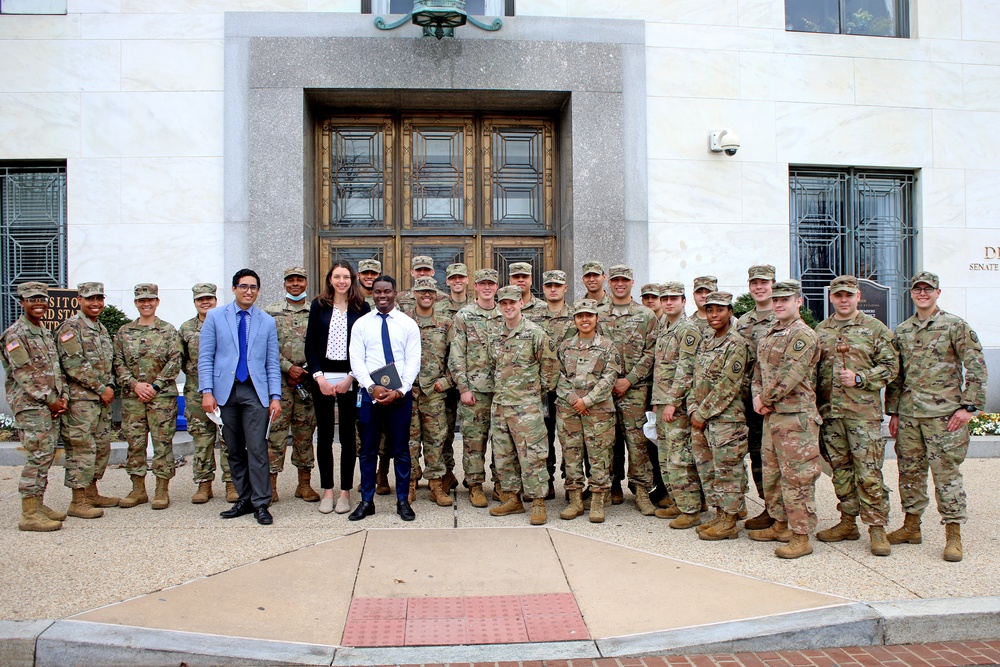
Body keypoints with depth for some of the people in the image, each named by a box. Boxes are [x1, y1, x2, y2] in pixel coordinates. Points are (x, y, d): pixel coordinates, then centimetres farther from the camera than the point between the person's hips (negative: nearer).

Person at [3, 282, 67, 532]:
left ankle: (38, 505, 20)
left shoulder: (45, 333, 17)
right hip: (30, 406, -8)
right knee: (37, 458, -9)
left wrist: (63, 396, 5)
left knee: (46, 457, 11)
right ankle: (29, 515, -4)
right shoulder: (15, 334, -10)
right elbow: (24, 376, -15)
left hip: (51, 405, 8)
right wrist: (50, 400, -13)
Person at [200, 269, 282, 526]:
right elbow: (205, 357, 4)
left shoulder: (267, 321, 9)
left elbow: (273, 362, 7)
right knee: (234, 450, 7)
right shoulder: (215, 317, 8)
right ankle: (244, 499, 18)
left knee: (257, 448, -7)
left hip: (255, 391, -1)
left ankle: (260, 504, -1)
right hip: (226, 391, 1)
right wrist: (207, 391, -6)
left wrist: (275, 396, -1)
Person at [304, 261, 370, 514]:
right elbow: (310, 344, 4)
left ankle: (345, 492, 11)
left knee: (348, 434, 3)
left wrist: (350, 378, -9)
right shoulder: (318, 305, 6)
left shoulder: (361, 308, 2)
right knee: (324, 434, 5)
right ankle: (327, 491, 15)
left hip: (350, 380, -1)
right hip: (322, 377, 1)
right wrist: (319, 377, -6)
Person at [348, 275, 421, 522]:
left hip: (400, 394, -1)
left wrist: (400, 391, -14)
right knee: (368, 450, 7)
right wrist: (373, 387, -15)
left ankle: (403, 501, 16)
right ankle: (366, 501, 17)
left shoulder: (408, 324, 4)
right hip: (369, 393, 1)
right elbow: (356, 361, -1)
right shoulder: (361, 324, 6)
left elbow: (413, 362, -2)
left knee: (401, 449, 6)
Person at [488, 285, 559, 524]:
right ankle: (512, 498, 22)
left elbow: (551, 365, -2)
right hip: (499, 403, 7)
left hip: (526, 405, -6)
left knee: (531, 455, -5)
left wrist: (541, 390, 2)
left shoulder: (535, 333, -6)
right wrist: (498, 390, 15)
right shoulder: (496, 337, 12)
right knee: (503, 454, 11)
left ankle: (538, 504, 1)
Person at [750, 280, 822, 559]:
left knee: (797, 476, -6)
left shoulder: (803, 335, -11)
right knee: (771, 473, 16)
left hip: (796, 415, -9)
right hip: (771, 415, 9)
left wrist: (767, 399, -10)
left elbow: (789, 377, -19)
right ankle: (780, 524, 29)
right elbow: (758, 371, 19)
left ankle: (801, 536, 1)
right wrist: (757, 397, 1)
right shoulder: (768, 337, 17)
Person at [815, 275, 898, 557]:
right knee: (840, 469, 10)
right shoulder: (820, 330, 13)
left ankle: (877, 528, 5)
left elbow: (890, 366, -1)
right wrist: (814, 403, 6)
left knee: (869, 472, -5)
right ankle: (848, 522, 21)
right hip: (829, 411, 4)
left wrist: (859, 378, -14)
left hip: (863, 411, -4)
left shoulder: (875, 329, 3)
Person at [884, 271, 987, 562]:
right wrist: (893, 411, 12)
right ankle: (911, 527, 23)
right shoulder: (901, 331, 12)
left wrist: (968, 406, -11)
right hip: (908, 415, 5)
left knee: (947, 473, -1)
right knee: (910, 471, 10)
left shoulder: (955, 326, -1)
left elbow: (976, 367, -5)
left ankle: (953, 535, 8)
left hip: (944, 414, -5)